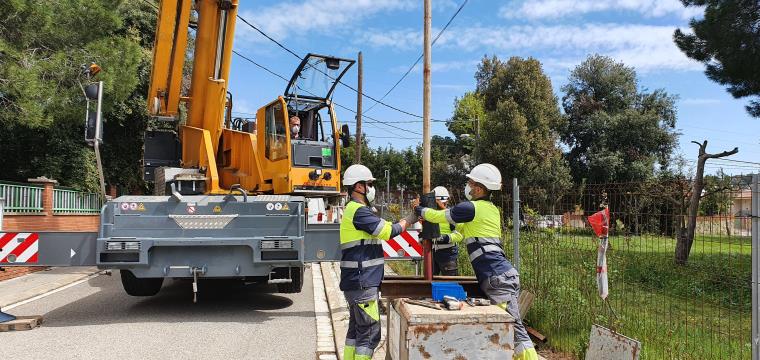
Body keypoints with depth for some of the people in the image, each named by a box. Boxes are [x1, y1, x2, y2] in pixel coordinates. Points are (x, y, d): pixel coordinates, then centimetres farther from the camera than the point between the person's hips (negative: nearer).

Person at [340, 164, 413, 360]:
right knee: (370, 333, -6)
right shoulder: (359, 211, -16)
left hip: (357, 283, 11)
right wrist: (407, 221, 2)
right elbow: (388, 231, -14)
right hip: (362, 284, -11)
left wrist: (409, 217, 8)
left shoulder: (354, 210, 17)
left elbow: (383, 226, 15)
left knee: (355, 329, 16)